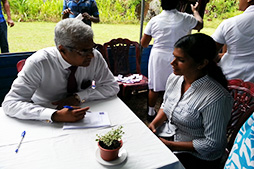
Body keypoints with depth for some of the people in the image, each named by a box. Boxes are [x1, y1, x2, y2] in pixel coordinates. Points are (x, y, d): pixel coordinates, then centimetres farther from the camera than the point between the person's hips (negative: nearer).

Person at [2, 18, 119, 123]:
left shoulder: (95, 56, -14)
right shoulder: (38, 63, -21)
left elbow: (112, 86, -7)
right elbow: (10, 103, -23)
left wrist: (78, 97, -21)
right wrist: (55, 115, -38)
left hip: (83, 119, 1)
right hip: (46, 124, 0)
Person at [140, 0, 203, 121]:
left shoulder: (154, 20, -7)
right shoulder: (185, 19, -7)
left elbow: (144, 43, 0)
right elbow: (200, 24, 16)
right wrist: (195, 11, 33)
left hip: (157, 56, 1)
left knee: (154, 87, 14)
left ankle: (151, 112, 29)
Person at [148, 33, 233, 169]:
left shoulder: (216, 98, -29)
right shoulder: (174, 78, -6)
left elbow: (212, 144, -21)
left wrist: (171, 145, -20)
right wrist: (154, 123, -7)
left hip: (197, 156, -6)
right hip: (168, 136, 6)